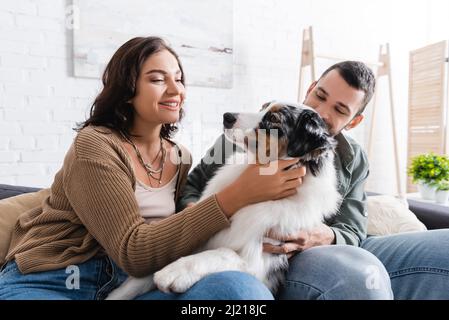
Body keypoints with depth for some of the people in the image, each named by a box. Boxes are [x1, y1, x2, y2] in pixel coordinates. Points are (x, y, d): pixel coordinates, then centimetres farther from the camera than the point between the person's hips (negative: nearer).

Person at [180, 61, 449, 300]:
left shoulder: (354, 161, 10)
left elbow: (352, 232, 6)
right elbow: (193, 185, 5)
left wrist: (325, 238, -18)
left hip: (338, 253, 6)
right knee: (362, 275, -37)